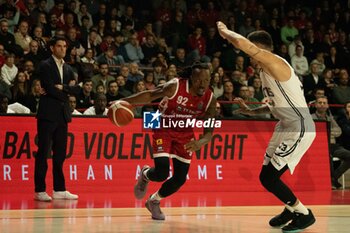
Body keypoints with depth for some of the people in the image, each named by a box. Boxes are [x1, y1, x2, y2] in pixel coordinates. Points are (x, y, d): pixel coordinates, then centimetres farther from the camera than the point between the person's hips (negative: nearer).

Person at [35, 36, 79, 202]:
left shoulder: (68, 69, 17)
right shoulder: (45, 66, -3)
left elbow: (75, 89, 6)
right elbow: (50, 88, -15)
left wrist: (62, 87, -9)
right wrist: (64, 95, -4)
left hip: (62, 115, 6)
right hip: (48, 114, -6)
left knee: (60, 153, 8)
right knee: (43, 152, -6)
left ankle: (59, 190, 12)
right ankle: (40, 191, -5)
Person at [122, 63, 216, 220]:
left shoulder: (210, 100, -16)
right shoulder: (175, 87, -27)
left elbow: (209, 132, -13)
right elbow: (150, 95, -17)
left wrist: (200, 143, -35)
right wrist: (124, 102, -29)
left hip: (185, 133, 4)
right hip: (164, 129, -4)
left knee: (180, 178, 3)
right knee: (162, 173, -18)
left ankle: (154, 201, 31)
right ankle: (145, 175, 22)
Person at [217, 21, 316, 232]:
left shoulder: (274, 62, -17)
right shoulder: (265, 70, 13)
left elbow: (241, 43, -31)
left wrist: (225, 31, -12)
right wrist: (251, 112, 17)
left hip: (299, 129, -10)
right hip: (286, 126, 10)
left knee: (269, 178, -9)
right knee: (267, 176, 13)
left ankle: (304, 214, 7)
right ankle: (291, 209, 36)